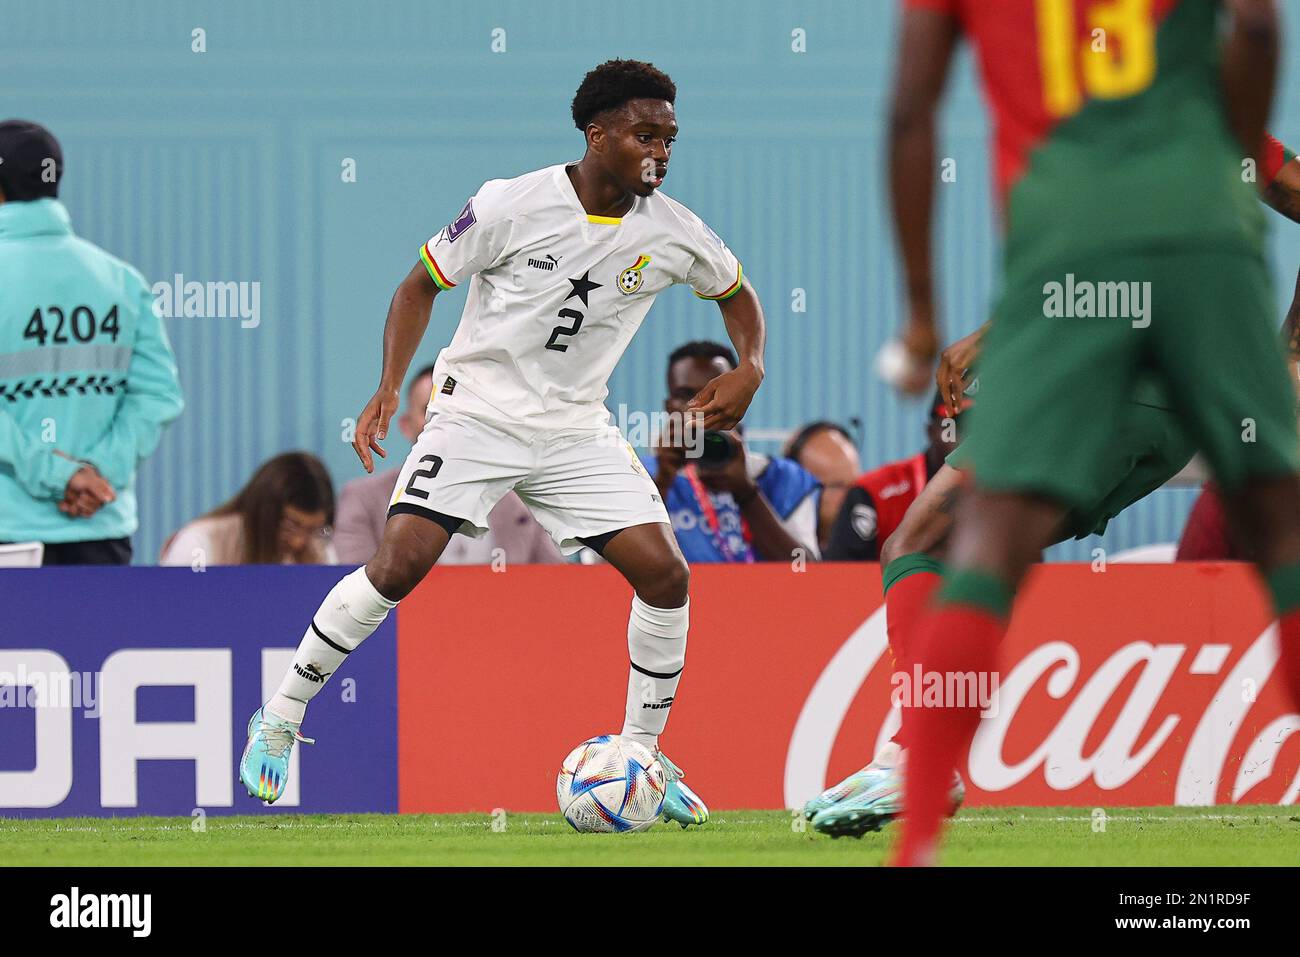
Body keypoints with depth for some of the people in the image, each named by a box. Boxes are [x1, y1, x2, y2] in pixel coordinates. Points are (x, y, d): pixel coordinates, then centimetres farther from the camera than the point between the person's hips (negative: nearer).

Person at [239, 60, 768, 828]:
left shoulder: (671, 233, -4)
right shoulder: (514, 206, -15)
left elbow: (737, 293, 16)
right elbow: (422, 284, -3)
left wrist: (749, 369, -4)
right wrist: (390, 387, -13)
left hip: (577, 431, 4)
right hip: (478, 412, -4)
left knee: (665, 575, -10)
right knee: (398, 567, -18)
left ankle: (643, 755, 7)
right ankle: (280, 720, -1)